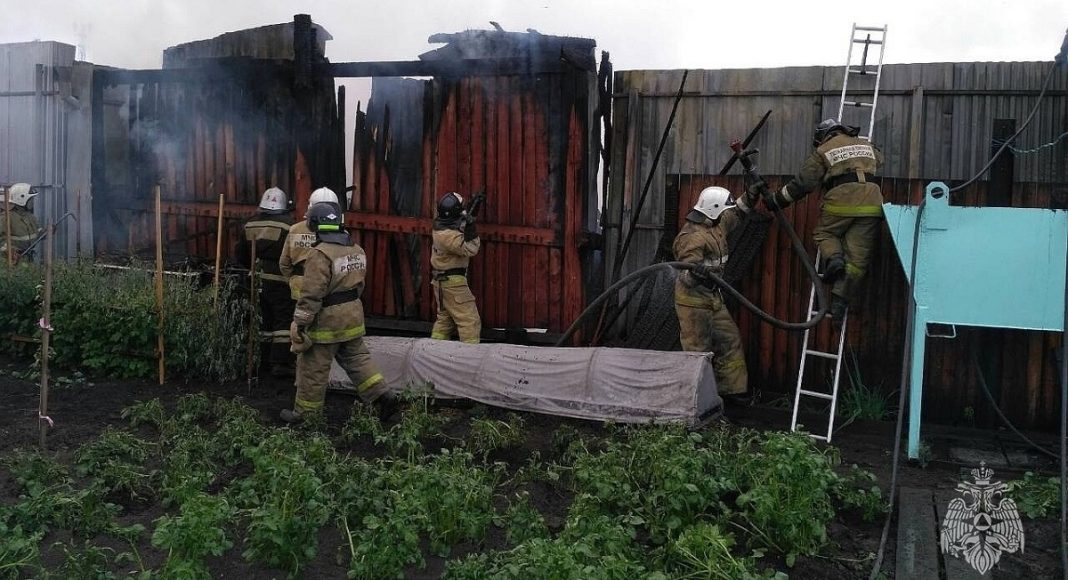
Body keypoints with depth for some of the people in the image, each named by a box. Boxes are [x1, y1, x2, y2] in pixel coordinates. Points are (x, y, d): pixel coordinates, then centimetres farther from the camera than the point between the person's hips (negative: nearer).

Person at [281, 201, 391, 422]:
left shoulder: (320, 255, -20)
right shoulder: (356, 249, 5)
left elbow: (311, 294, -21)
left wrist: (300, 323, -15)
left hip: (327, 321, -7)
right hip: (354, 315, 7)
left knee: (314, 368, 6)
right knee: (357, 357, 19)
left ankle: (305, 411, 17)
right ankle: (380, 395, 11)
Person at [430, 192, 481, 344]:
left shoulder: (441, 224, 3)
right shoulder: (448, 236, -24)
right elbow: (470, 249, -21)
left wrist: (467, 220, 4)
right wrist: (470, 228, -28)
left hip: (442, 281, 10)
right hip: (453, 282, -10)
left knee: (445, 319, 19)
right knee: (470, 321, -8)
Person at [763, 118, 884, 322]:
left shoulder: (823, 152, 10)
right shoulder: (865, 145, 25)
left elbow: (802, 183, 5)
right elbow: (879, 157, 48)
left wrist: (776, 199, 14)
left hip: (841, 202, -4)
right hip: (870, 204, 4)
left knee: (824, 234, 22)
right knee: (857, 255, 2)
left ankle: (833, 258, -9)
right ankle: (840, 300, -4)